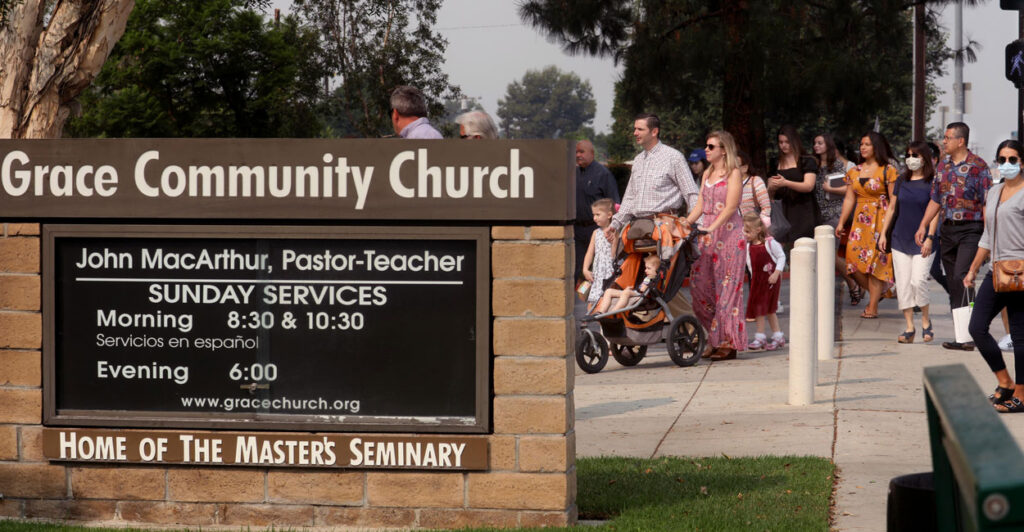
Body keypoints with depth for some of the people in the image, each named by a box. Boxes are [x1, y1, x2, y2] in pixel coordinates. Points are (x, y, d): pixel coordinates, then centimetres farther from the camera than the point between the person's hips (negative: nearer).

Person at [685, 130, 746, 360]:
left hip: (729, 233, -7)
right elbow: (700, 205, 16)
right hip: (707, 234, 7)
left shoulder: (733, 173, -5)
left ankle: (729, 343, -2)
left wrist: (712, 228, -25)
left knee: (727, 287, -6)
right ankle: (715, 338, 11)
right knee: (698, 283, 0)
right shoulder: (707, 174, 17)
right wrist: (685, 224, 0)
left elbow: (731, 207, -14)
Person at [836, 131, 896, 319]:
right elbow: (849, 199, 14)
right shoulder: (854, 172, 13)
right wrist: (841, 223, 7)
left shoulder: (887, 171, -3)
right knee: (854, 260, -4)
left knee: (875, 260, -7)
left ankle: (872, 307, -3)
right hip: (859, 220, 5)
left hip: (880, 220, -5)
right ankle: (875, 293, 19)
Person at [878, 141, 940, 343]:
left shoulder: (931, 182, -5)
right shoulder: (902, 181, 9)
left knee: (918, 280, -14)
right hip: (900, 239, 5)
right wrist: (883, 233, 11)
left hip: (922, 241, -5)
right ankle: (909, 328, 5)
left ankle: (925, 320, 9)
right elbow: (892, 208, 15)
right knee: (903, 283, 0)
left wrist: (929, 238, -15)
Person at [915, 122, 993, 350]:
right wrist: (923, 225, 13)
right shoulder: (943, 165, 13)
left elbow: (987, 203, -10)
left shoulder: (977, 166, -7)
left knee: (961, 277, -19)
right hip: (947, 230, 7)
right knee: (952, 281, 6)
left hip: (970, 230, -7)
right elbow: (935, 199, 21)